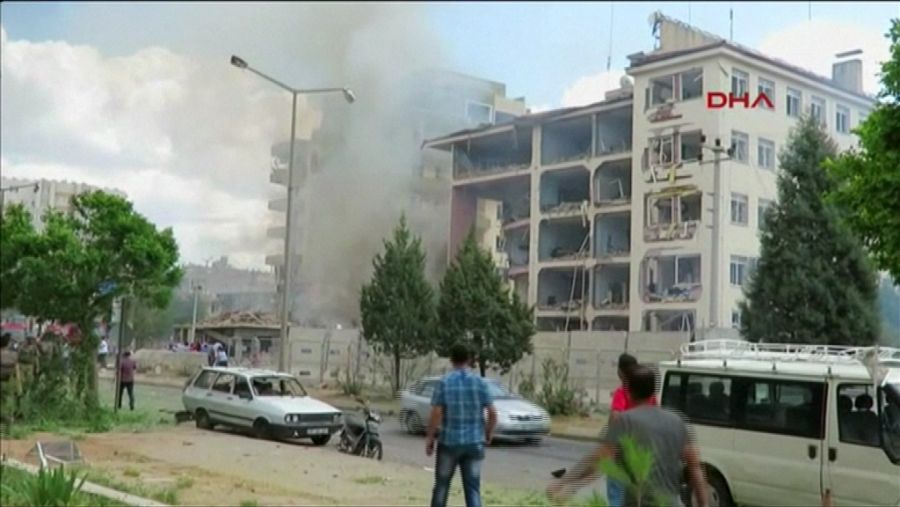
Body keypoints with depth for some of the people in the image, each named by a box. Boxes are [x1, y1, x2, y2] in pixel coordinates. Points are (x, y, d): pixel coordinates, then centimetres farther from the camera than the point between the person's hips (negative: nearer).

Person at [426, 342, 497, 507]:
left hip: (449, 442, -1)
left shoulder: (444, 382, -7)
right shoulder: (480, 382, -2)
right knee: (473, 488, 4)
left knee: (442, 484, 15)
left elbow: (436, 413, -11)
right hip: (474, 442, 1)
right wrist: (489, 432, 14)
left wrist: (429, 438, -1)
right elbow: (492, 413, -3)